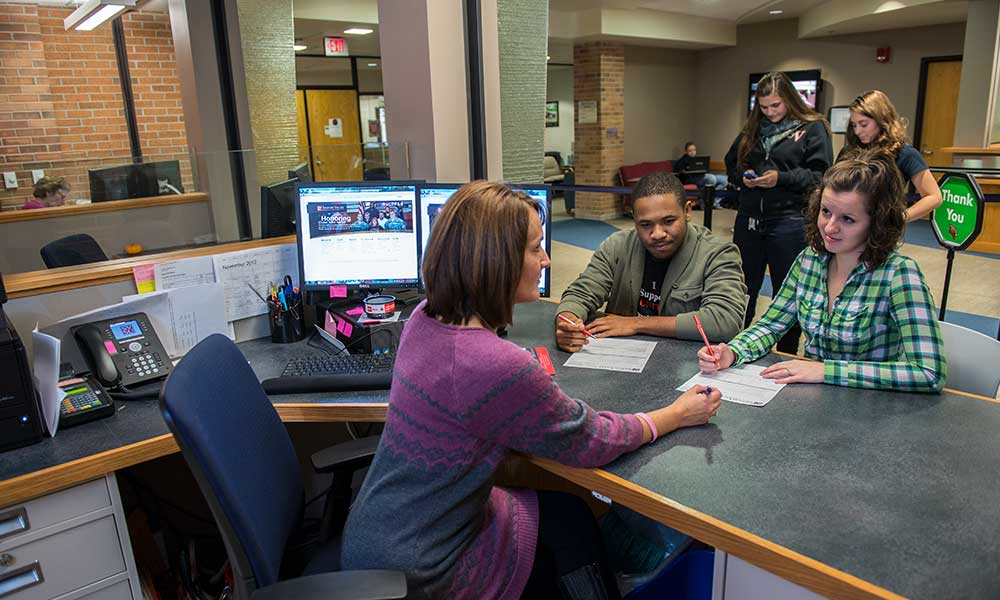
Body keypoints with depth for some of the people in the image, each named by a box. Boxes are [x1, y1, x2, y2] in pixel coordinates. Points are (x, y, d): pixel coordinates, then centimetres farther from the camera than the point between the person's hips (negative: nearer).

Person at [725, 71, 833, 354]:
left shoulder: (812, 128, -3)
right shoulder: (752, 129, 11)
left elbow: (820, 175, -8)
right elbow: (731, 166, 17)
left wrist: (781, 178, -18)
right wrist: (743, 177, -4)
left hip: (788, 222, -4)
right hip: (749, 219, 5)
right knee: (743, 289, 13)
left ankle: (788, 358, 22)